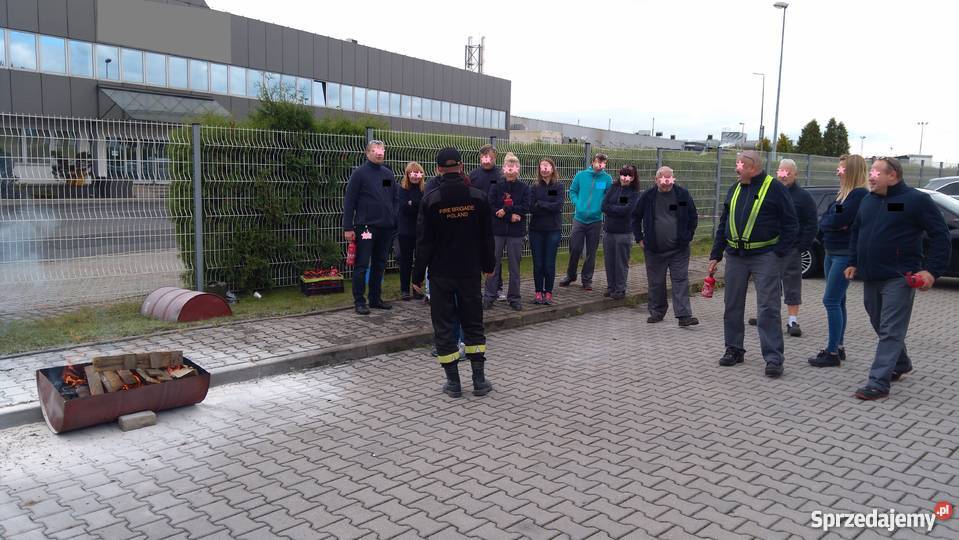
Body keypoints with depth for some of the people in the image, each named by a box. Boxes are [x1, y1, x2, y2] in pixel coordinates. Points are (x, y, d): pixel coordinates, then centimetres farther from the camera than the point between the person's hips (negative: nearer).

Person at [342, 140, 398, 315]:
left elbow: (395, 199, 15)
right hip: (366, 226, -5)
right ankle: (359, 301, 6)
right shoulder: (359, 173, -4)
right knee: (362, 265, -1)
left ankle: (376, 299, 22)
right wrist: (348, 228, -10)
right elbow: (349, 201, -6)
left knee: (379, 265, 12)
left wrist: (396, 222, 6)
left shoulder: (389, 173, 12)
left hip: (386, 228, 5)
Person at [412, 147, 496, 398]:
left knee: (443, 326, 7)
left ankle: (453, 382, 10)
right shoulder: (478, 197, -3)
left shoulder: (430, 199, -9)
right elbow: (487, 236, 4)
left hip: (441, 274, -2)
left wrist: (418, 275, 0)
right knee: (473, 323, 13)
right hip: (470, 272, 2)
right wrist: (488, 265, 17)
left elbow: (424, 241, -8)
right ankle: (479, 380, 13)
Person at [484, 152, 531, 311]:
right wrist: (511, 216, -14)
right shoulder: (496, 187, 5)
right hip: (497, 230, 0)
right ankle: (489, 296, 8)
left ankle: (514, 298, 14)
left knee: (515, 266, 5)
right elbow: (492, 208, -5)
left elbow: (525, 208, -7)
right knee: (493, 264, 1)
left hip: (516, 232, 0)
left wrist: (505, 210, -13)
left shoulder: (524, 188, 5)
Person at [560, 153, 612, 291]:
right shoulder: (581, 175, -1)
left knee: (591, 252, 7)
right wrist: (577, 204, -5)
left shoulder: (607, 179, -3)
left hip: (596, 220, 0)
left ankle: (587, 279, 19)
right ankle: (570, 275, 24)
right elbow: (572, 191, 8)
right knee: (575, 248, 4)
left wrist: (602, 207, -12)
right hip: (579, 218, 0)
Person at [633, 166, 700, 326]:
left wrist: (687, 237, 3)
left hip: (679, 248, -1)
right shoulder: (648, 196, 0)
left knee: (681, 280, -4)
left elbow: (693, 217, 9)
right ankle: (657, 313, 24)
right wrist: (639, 239, 6)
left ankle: (684, 315, -4)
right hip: (654, 249, 1)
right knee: (656, 282, 9)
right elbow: (636, 217, 11)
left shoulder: (682, 194, -1)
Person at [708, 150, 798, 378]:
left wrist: (779, 253, -12)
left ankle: (773, 358, -2)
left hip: (765, 256, -6)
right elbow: (723, 224, 16)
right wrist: (716, 255, 12)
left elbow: (791, 224, -4)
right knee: (732, 306, 10)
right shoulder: (734, 189, 13)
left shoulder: (774, 188, -4)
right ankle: (734, 350, 23)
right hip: (735, 256, 6)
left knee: (769, 308, -6)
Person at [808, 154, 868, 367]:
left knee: (831, 300, -10)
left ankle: (832, 353, -5)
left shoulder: (860, 194, -14)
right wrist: (832, 221, -9)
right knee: (837, 301, 14)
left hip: (845, 255, -9)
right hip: (832, 252, 9)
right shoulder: (843, 193, 15)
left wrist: (827, 221, -3)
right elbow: (823, 221, 10)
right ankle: (838, 347, 23)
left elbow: (838, 220, -22)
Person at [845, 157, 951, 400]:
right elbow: (856, 231, 23)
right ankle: (901, 364, 39)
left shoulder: (916, 200, -8)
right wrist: (853, 262, 16)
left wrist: (932, 270, -16)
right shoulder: (868, 200, 12)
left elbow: (941, 236, -8)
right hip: (870, 277, 7)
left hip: (899, 277, -7)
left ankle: (878, 382, -10)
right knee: (880, 325, 18)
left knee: (891, 330, -8)